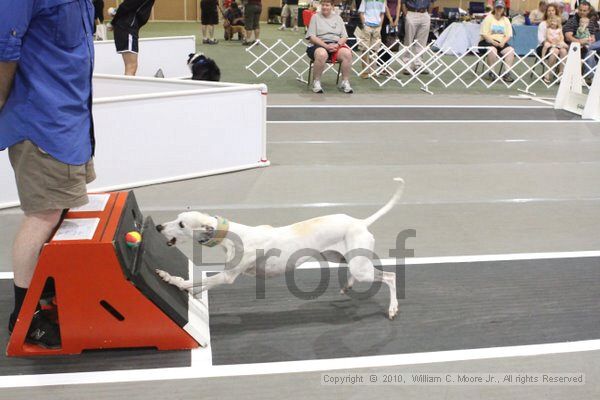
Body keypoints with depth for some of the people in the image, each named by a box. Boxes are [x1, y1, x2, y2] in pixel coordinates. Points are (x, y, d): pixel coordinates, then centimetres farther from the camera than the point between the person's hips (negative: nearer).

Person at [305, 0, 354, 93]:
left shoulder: (338, 18, 17)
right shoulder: (315, 17, 7)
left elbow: (344, 36, 11)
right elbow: (312, 37, -3)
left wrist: (337, 44, -11)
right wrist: (326, 46, -16)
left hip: (336, 44, 3)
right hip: (319, 45, -3)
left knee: (347, 53, -30)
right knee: (322, 55, -40)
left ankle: (345, 82, -18)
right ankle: (316, 82, -23)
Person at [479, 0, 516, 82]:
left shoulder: (506, 20, 12)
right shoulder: (488, 18, -1)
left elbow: (509, 35, 6)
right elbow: (484, 34, -9)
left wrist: (503, 42, -14)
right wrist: (493, 42, -21)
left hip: (500, 43, 4)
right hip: (487, 42, -4)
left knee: (511, 50, -24)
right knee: (492, 50, -37)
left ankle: (507, 74, -25)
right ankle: (491, 73, -26)